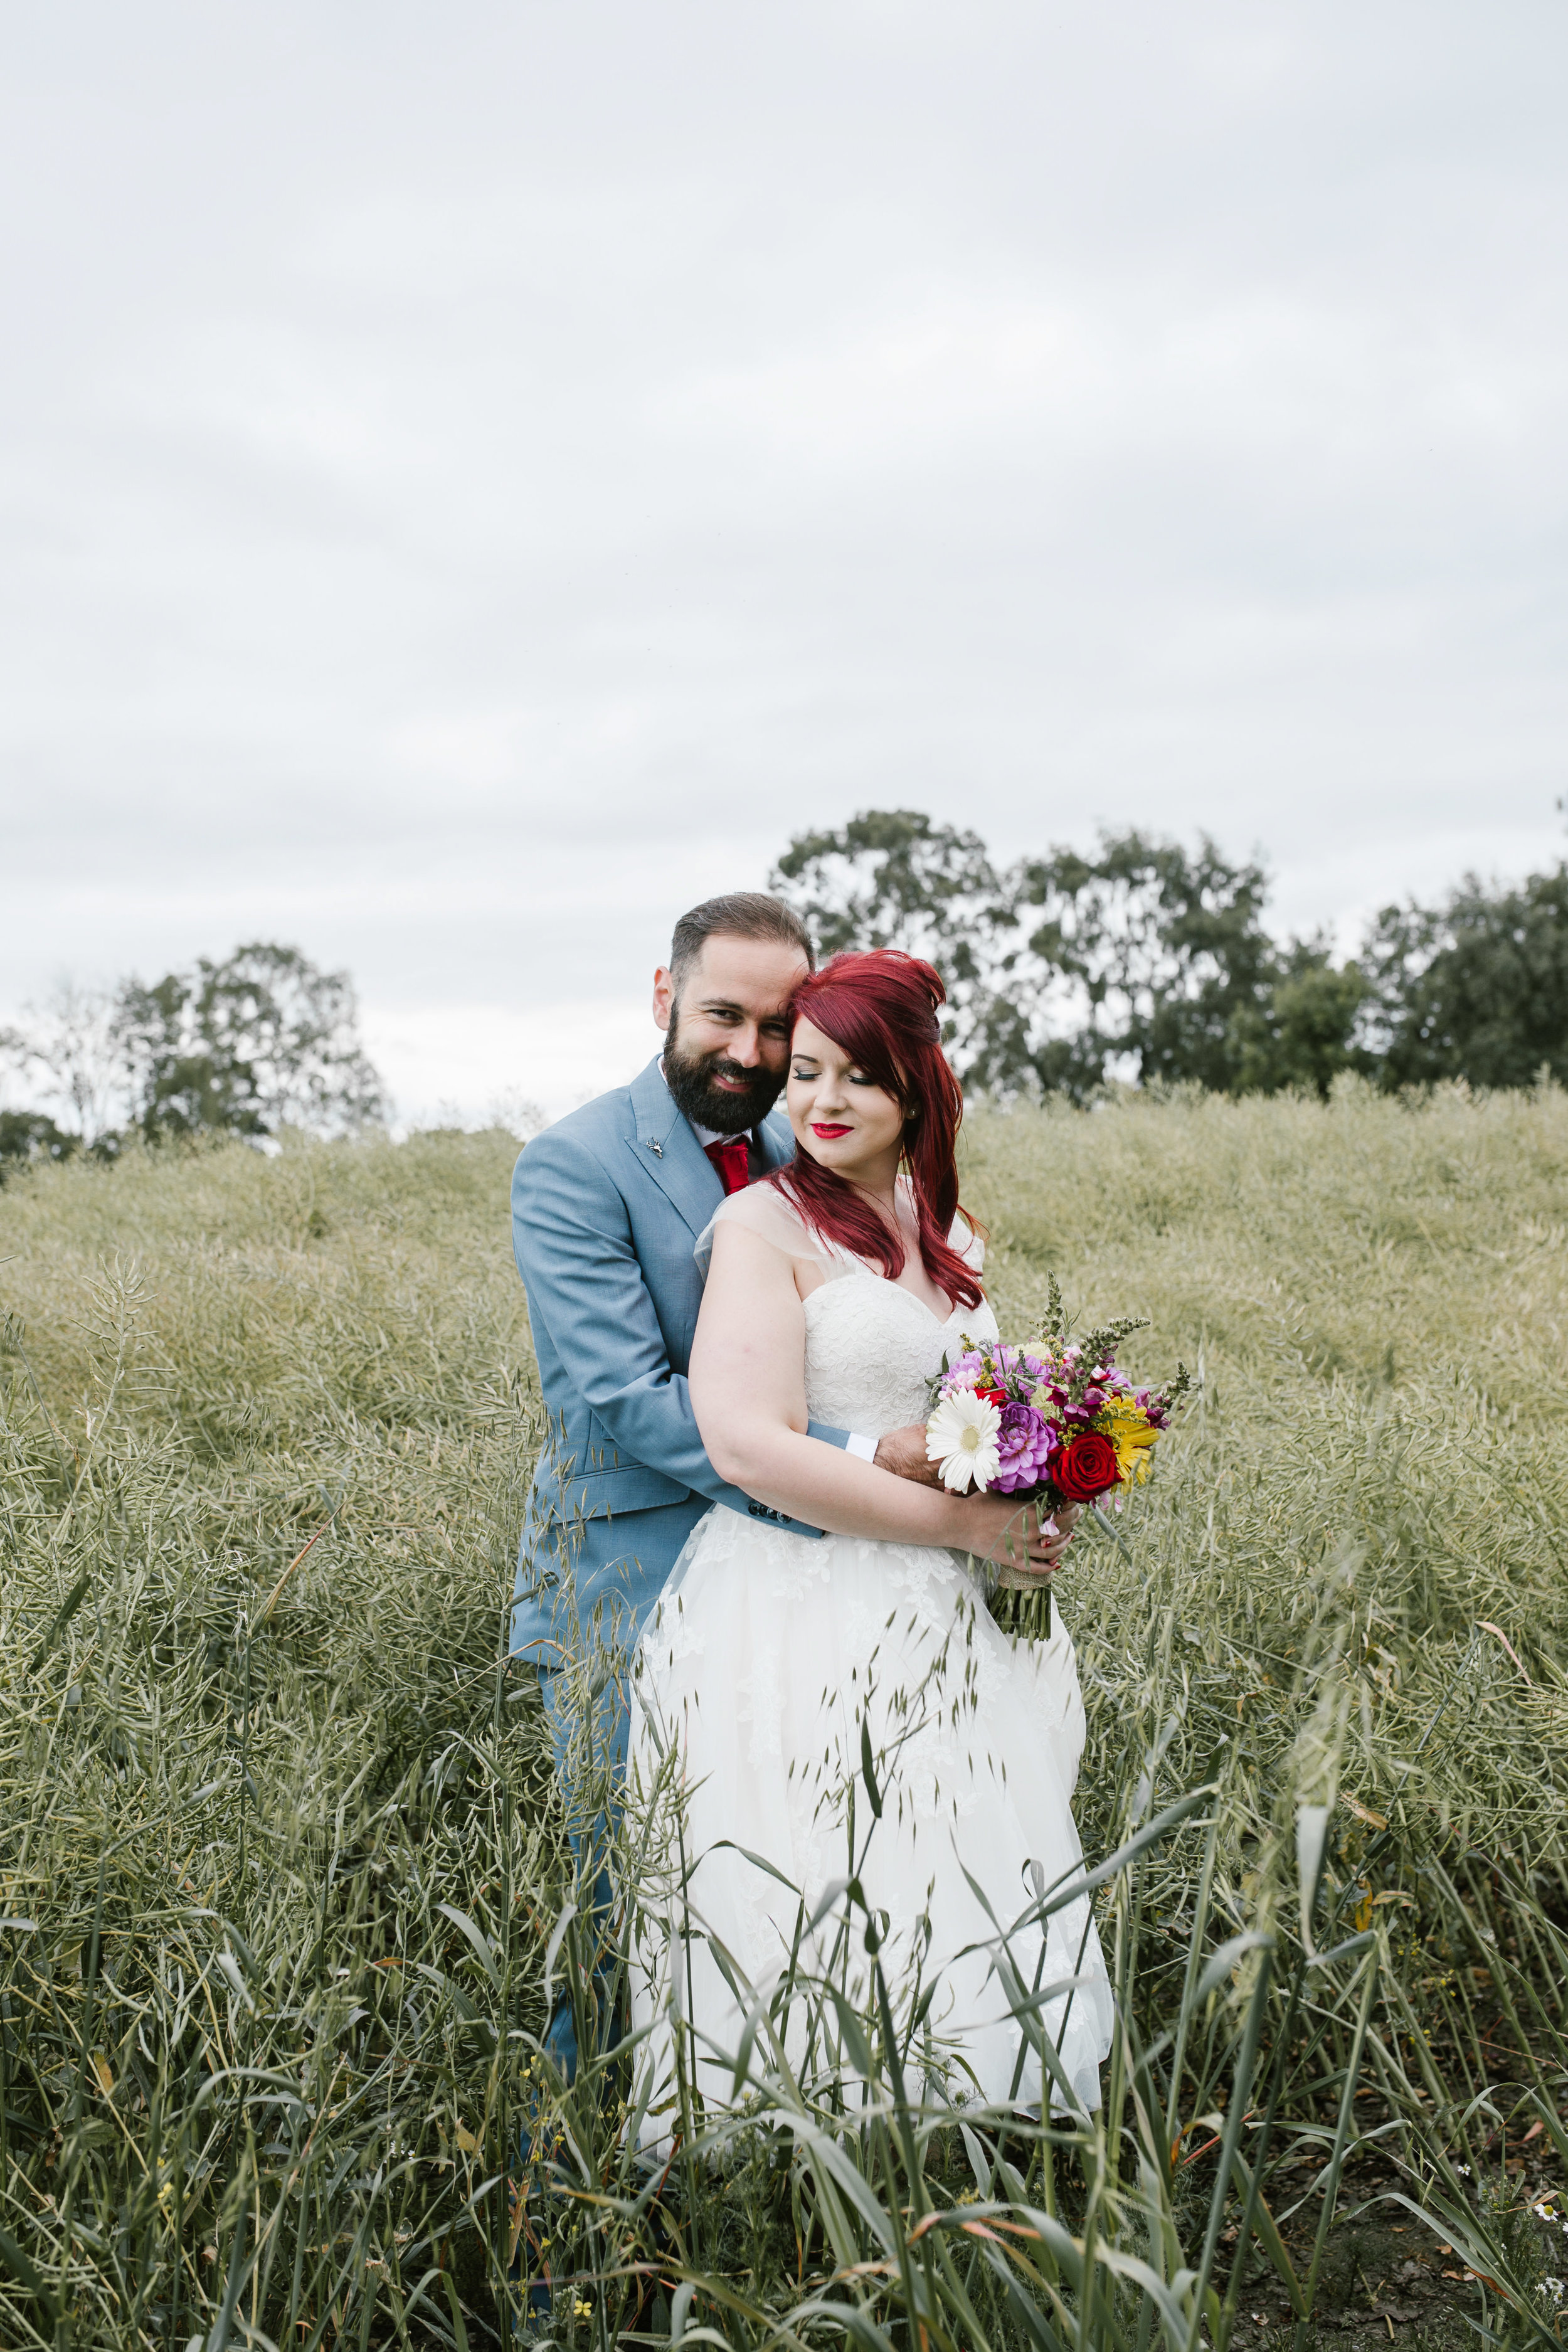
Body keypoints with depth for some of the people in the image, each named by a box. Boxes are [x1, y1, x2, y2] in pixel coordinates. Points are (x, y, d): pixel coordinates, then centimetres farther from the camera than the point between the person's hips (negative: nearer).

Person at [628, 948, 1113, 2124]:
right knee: (816, 1943, -1)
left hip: (936, 1627, 7)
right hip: (799, 1628, -7)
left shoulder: (948, 1231, 13)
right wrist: (962, 1522, -17)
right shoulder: (766, 1224, -9)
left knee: (966, 1939, 12)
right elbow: (749, 1447, -20)